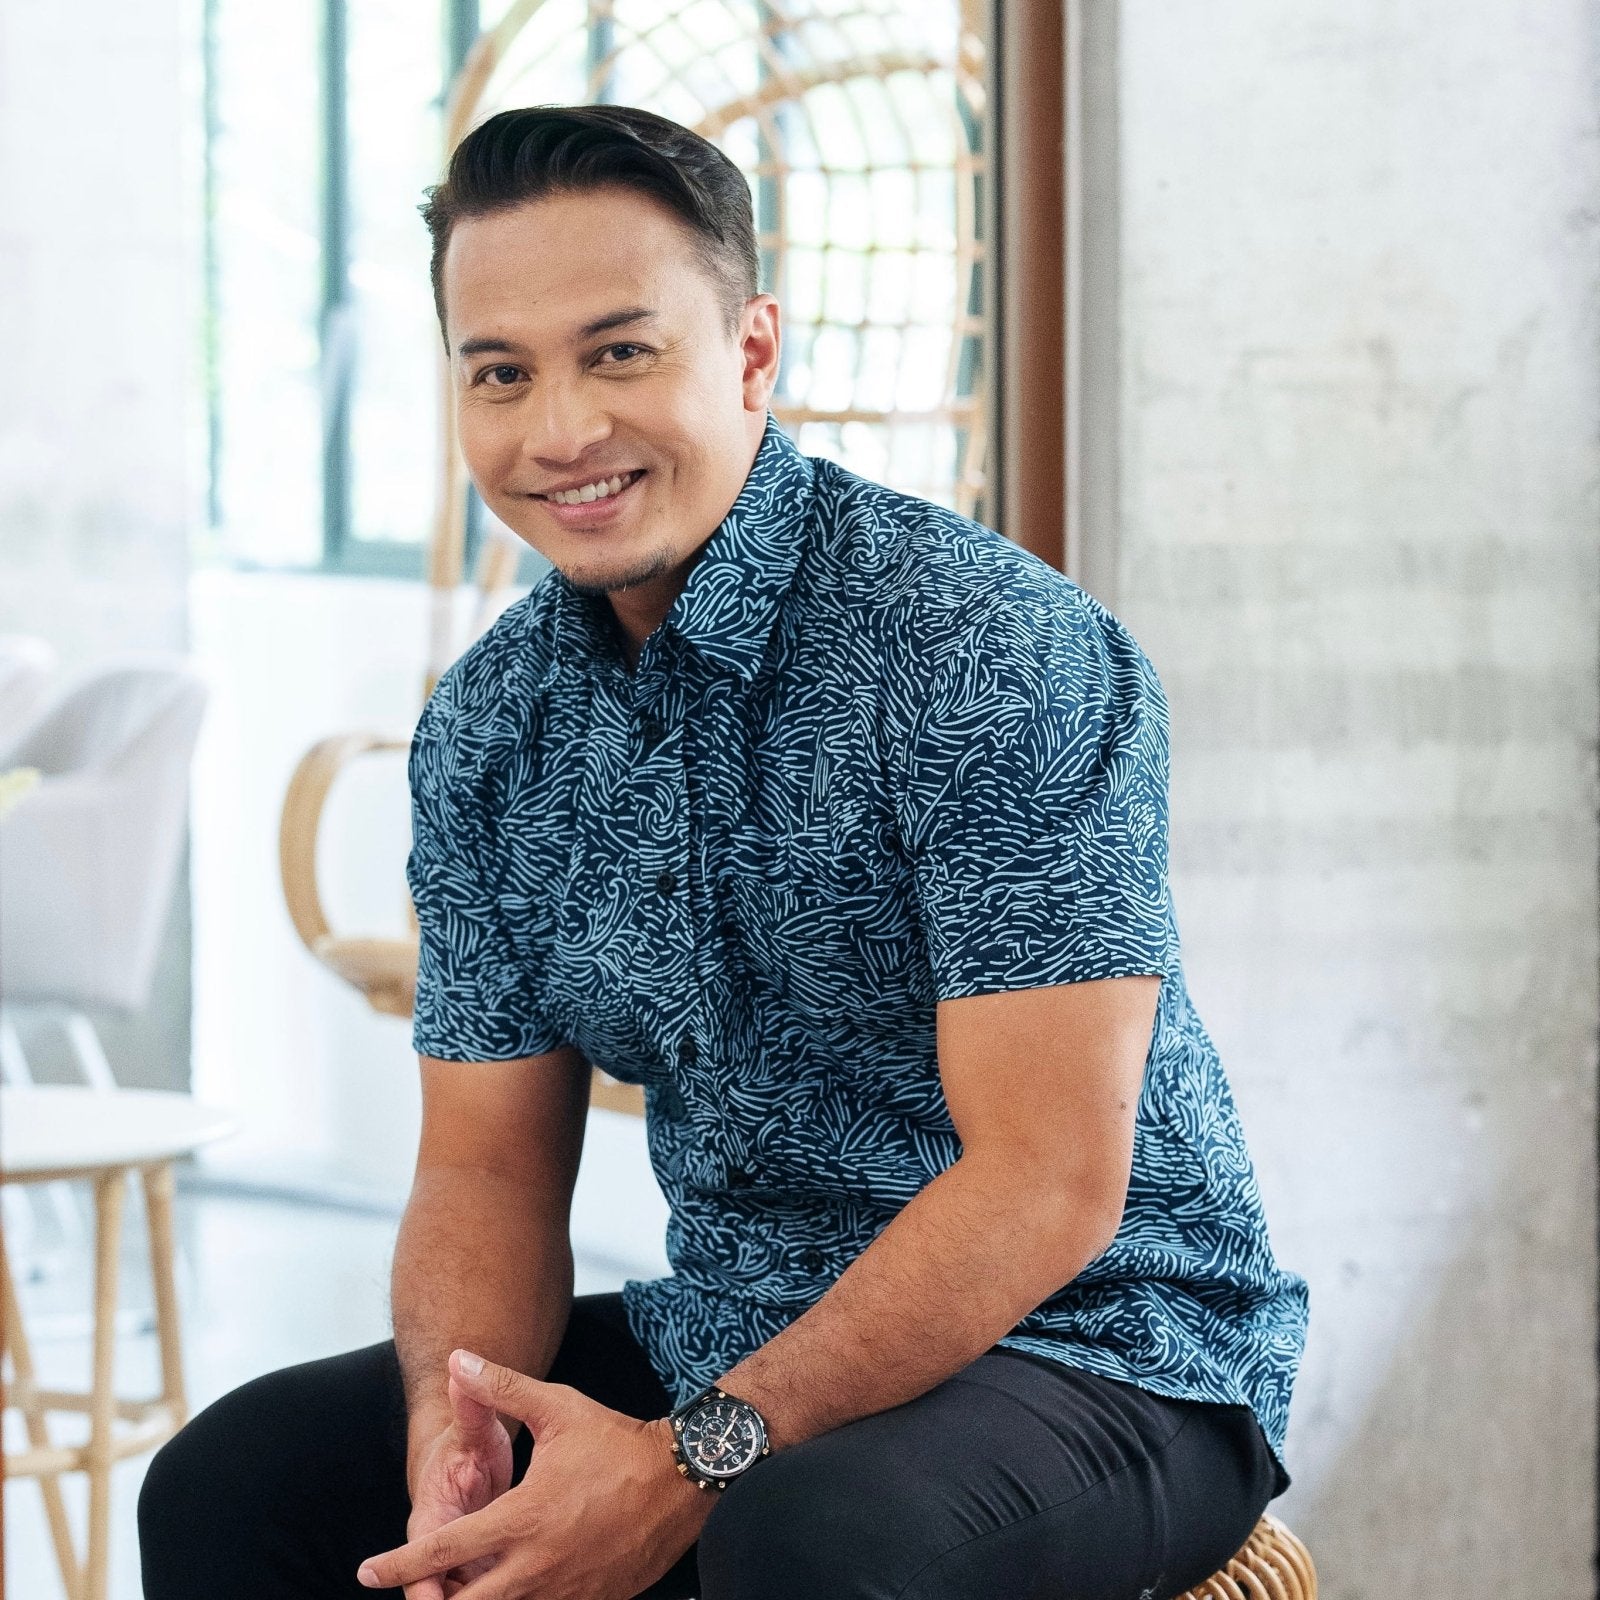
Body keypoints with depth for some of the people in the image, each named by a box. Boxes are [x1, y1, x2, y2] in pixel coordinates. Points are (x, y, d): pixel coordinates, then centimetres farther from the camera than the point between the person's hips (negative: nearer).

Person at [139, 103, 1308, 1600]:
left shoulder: (992, 648, -19)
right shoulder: (482, 730, 3)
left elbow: (1050, 1184, -23)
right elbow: (486, 1169, 5)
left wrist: (696, 1463, -26)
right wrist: (457, 1423, -16)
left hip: (1090, 1352, -6)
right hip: (728, 1347, 6)